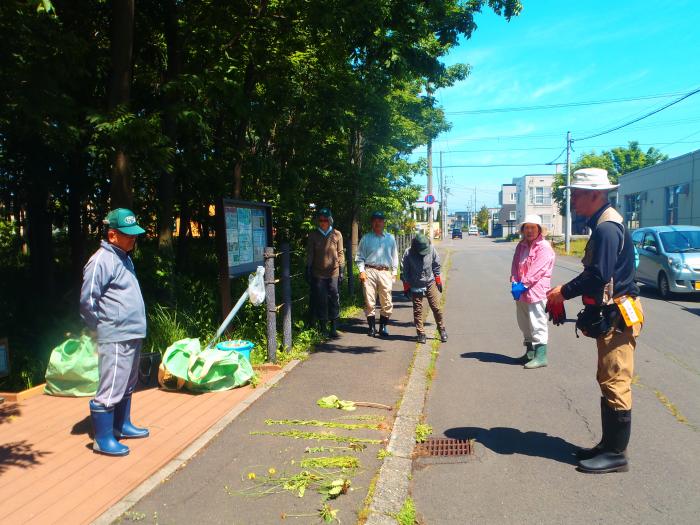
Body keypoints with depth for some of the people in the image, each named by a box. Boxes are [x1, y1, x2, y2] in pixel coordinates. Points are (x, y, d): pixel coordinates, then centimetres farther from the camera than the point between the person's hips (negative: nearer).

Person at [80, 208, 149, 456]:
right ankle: (103, 440, 8)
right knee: (110, 390, -3)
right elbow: (87, 301, -16)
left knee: (127, 386, 20)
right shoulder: (101, 261, -15)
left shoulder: (124, 258, 15)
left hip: (132, 335, 10)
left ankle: (122, 426, 34)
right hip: (115, 339, -10)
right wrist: (103, 328, -5)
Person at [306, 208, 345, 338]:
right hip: (318, 274, 0)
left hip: (333, 273, 0)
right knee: (320, 301, 3)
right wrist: (308, 270, 2)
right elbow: (309, 254, 7)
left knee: (334, 300, 0)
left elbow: (340, 253, 7)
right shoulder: (313, 235, 5)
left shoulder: (337, 234, 4)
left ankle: (333, 328, 7)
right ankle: (323, 328, 13)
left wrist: (341, 270, 2)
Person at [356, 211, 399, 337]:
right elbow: (360, 257, 9)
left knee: (387, 303, -1)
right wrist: (361, 271, -2)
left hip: (385, 272, 1)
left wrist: (394, 272, 10)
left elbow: (394, 256, 17)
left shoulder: (390, 238, 14)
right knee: (369, 302, -1)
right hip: (369, 271, -1)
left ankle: (383, 326, 11)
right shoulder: (366, 238, 9)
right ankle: (372, 327, 9)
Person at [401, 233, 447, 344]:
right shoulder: (408, 253, -16)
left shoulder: (431, 249, -10)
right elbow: (404, 271, -6)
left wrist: (438, 280, 9)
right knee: (417, 310, 3)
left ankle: (442, 330, 17)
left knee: (436, 308, 2)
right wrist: (406, 287, -4)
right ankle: (420, 334, 13)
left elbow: (436, 265, 5)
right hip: (415, 286, -1)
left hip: (430, 283, 1)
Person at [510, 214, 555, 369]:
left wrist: (523, 285, -20)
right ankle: (530, 352, 31)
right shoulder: (521, 246, 14)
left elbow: (538, 270, -17)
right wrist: (514, 283, -5)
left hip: (537, 291, -8)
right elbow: (515, 266, 10)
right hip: (521, 292, 8)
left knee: (538, 324, -6)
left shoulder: (544, 247, -8)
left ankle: (541, 356, -2)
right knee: (524, 324, 17)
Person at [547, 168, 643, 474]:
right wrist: (567, 290, 8)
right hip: (610, 317, 11)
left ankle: (615, 454, 8)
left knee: (615, 385, -2)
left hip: (617, 318, -11)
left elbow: (598, 275, -25)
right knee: (610, 383, 16)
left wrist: (564, 292, -13)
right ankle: (608, 445, 27)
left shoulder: (607, 227, -18)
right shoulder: (603, 224, 14)